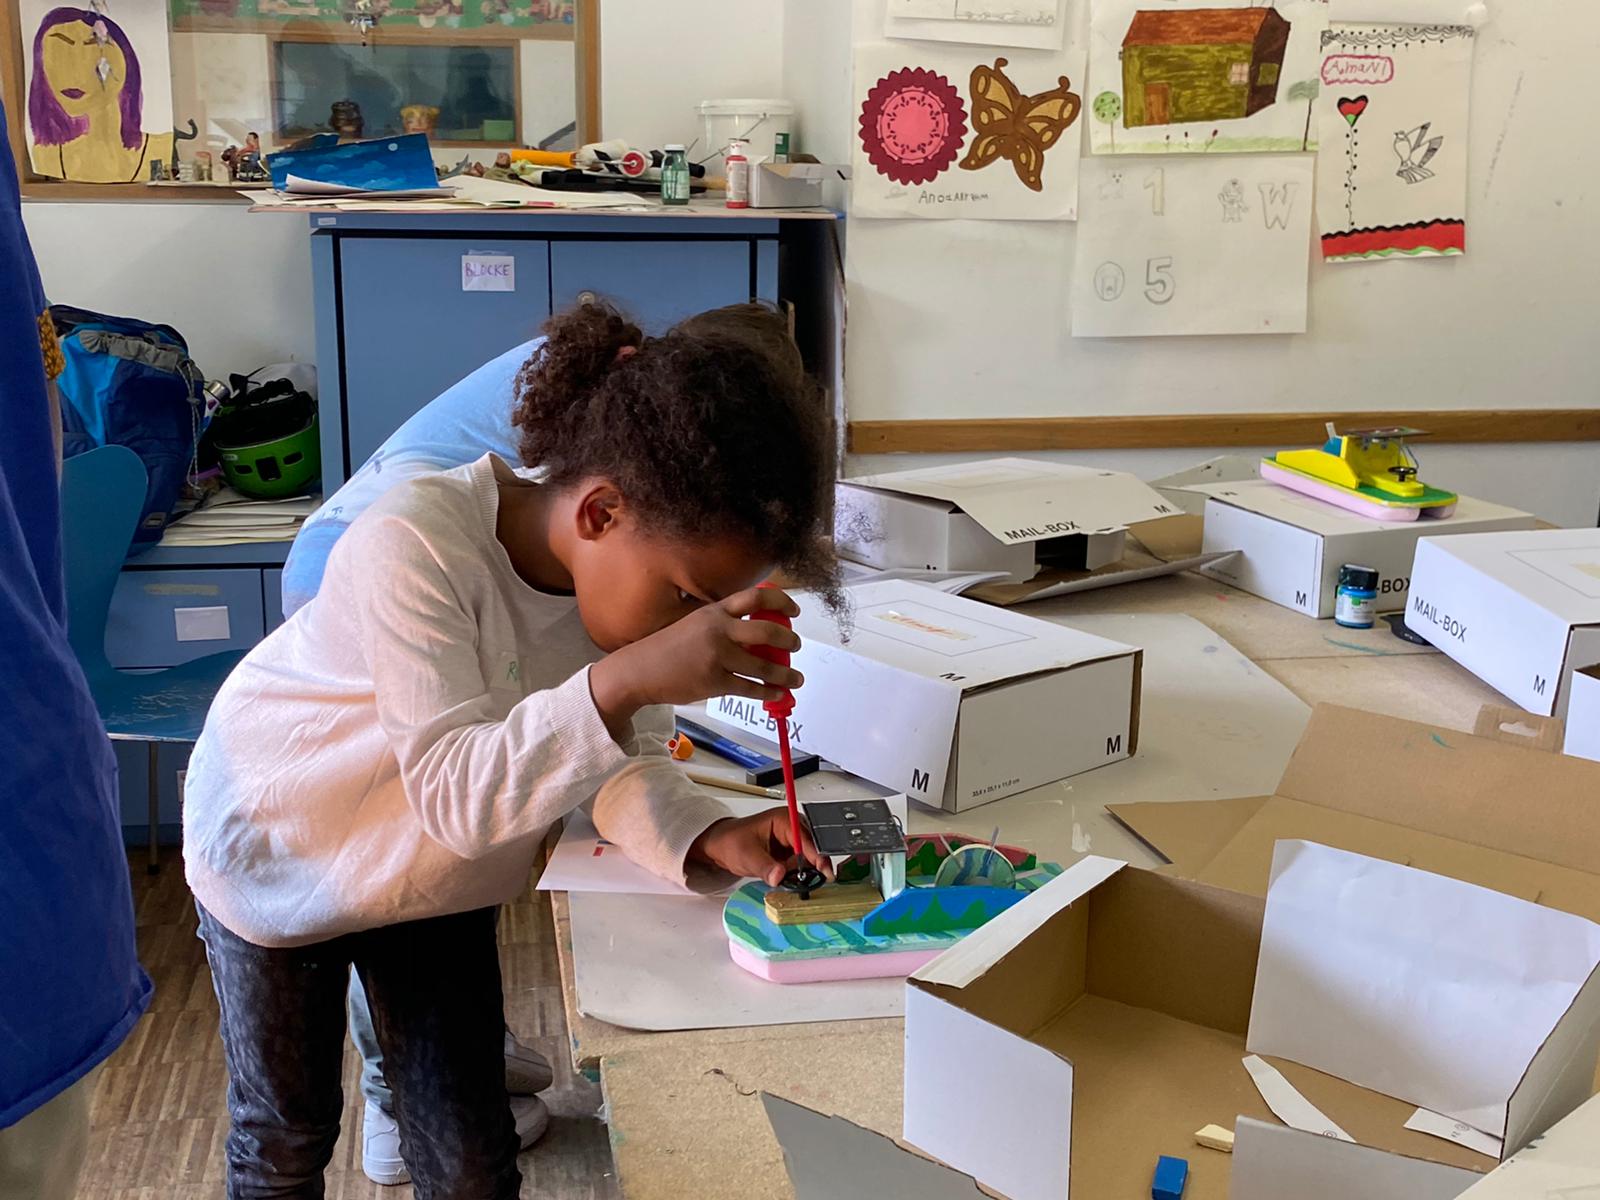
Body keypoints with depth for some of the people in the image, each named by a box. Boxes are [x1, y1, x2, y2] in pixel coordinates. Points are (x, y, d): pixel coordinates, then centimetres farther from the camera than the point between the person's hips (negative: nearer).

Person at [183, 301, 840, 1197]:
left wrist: (708, 839, -34)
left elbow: (623, 762, -14)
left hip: (440, 885, 4)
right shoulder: (411, 545, -39)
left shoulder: (634, 566, -21)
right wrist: (626, 680, -57)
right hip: (279, 853, -4)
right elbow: (455, 794, -44)